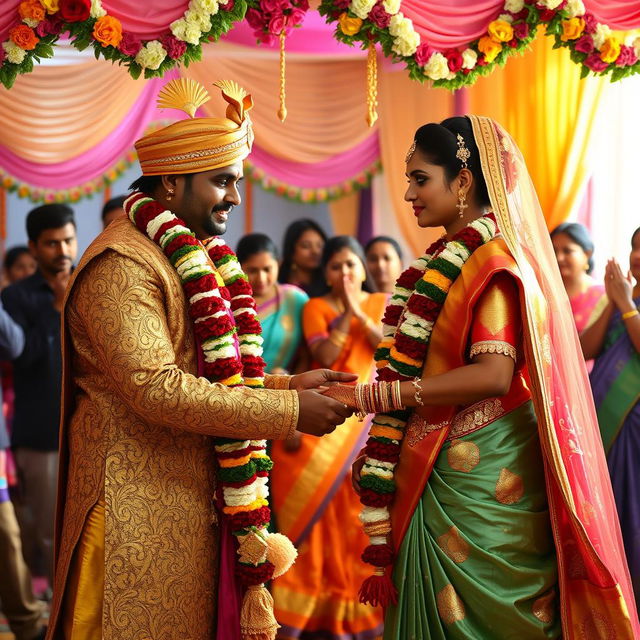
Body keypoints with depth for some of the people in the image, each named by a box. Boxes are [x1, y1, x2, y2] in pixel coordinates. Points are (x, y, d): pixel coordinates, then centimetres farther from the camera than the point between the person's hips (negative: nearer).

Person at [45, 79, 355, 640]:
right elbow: (157, 388, -25)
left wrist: (289, 383, 3)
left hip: (197, 495, 9)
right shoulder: (122, 264, -16)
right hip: (141, 503, -9)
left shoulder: (195, 258, 15)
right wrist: (289, 411, -22)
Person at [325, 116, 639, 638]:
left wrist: (373, 395, -21)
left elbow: (492, 375, -22)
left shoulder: (493, 259, -11)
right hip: (441, 472, 8)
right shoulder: (452, 259, 14)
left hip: (482, 474, -8)